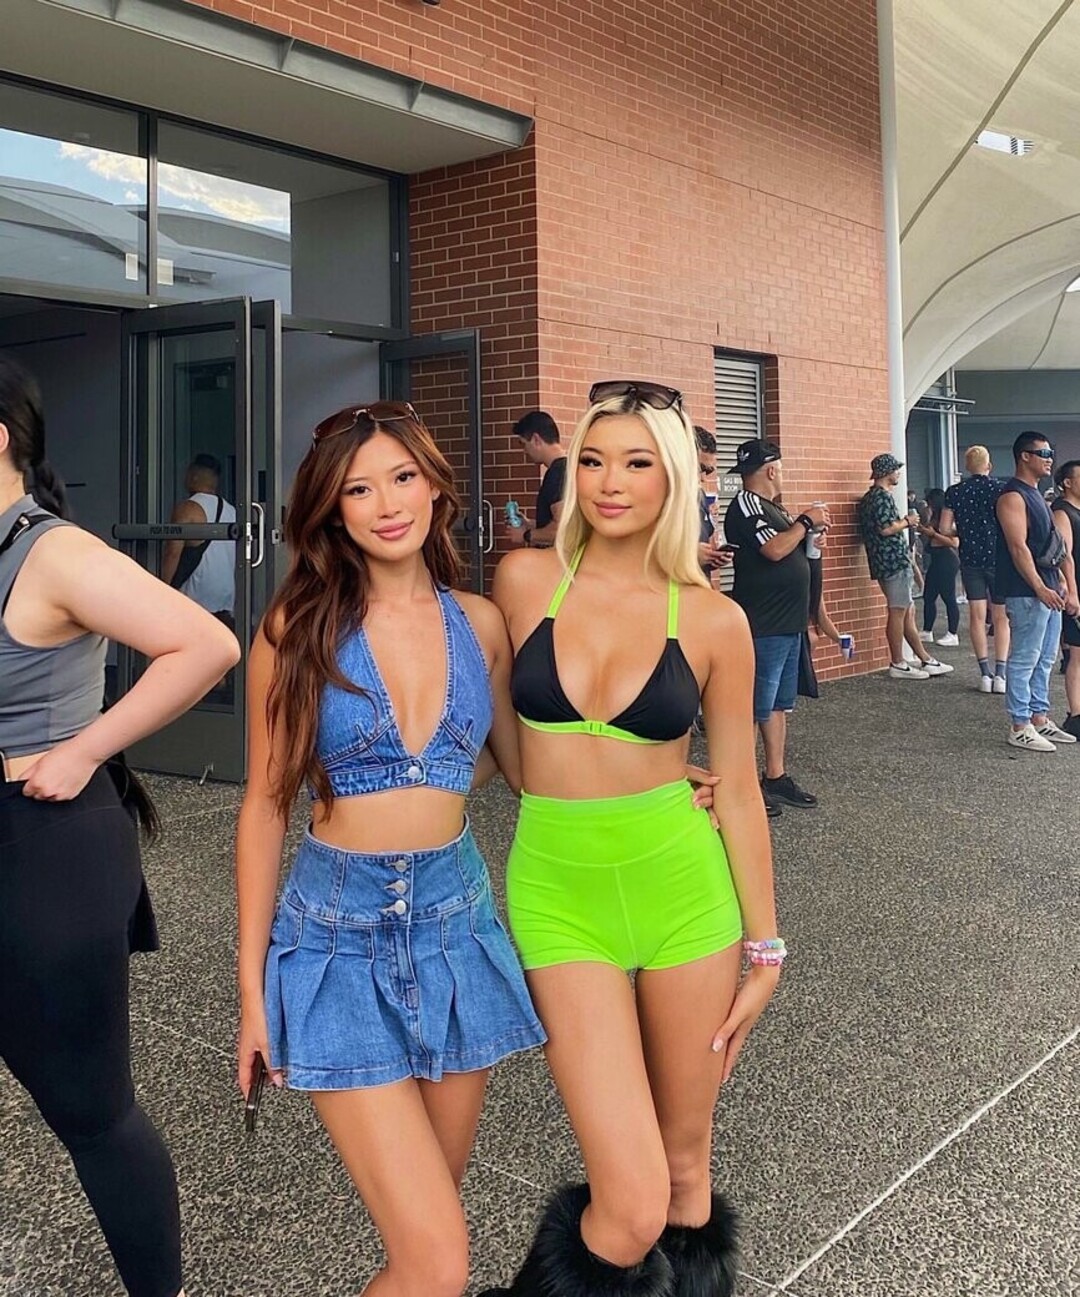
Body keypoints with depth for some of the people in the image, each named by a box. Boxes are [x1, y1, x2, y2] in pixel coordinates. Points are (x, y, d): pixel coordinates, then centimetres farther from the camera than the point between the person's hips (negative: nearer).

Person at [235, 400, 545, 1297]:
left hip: (455, 921, 4)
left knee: (434, 1212, 16)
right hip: (340, 935, -3)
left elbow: (522, 767, 13)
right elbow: (266, 805, -1)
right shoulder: (300, 627, -5)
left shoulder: (478, 622, 3)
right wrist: (252, 983, 0)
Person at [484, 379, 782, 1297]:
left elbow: (738, 788, 4)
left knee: (685, 1165, 15)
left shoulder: (714, 620, -2)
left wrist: (763, 949, 6)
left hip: (683, 886, 1)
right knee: (632, 1209, -7)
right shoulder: (523, 580, -3)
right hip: (560, 894, -1)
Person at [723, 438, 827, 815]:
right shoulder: (746, 504, -13)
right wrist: (806, 521, -11)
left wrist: (808, 530, 5)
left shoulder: (772, 508, 16)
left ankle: (776, 777, 23)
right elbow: (775, 549, -24)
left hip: (788, 623, 10)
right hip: (763, 626, -10)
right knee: (754, 709, -6)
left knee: (780, 706, 15)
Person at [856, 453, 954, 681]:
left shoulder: (871, 497, 19)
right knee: (898, 611, -5)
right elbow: (887, 528, -23)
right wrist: (907, 521, -6)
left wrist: (904, 522, 18)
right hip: (893, 560, -11)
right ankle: (897, 664, 1)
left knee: (908, 612, 12)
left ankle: (925, 660, 17)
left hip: (891, 561, 11)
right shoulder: (882, 497, -13)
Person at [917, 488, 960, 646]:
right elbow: (928, 543, 23)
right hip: (936, 560, 10)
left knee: (948, 598, -5)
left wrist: (933, 533, -20)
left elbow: (955, 543, -21)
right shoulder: (934, 519, 14)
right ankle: (927, 632, 18)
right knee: (928, 596, 11)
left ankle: (952, 635, 1)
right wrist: (924, 530, 6)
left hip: (947, 560, -10)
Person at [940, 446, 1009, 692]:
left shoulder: (955, 491, -1)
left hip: (970, 559, 2)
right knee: (1001, 618, 5)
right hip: (998, 558, -2)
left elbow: (945, 528, -2)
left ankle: (985, 673, 4)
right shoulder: (1000, 488, -7)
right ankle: (1000, 673, -2)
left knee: (977, 616, 7)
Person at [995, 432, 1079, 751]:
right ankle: (1020, 727, -1)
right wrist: (1040, 588, -25)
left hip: (1048, 590, 10)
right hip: (1026, 593, -10)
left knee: (1045, 659, 14)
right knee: (1024, 660, -5)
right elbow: (1018, 547, -20)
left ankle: (1039, 718, 22)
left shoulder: (1037, 496, 20)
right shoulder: (1013, 496, -11)